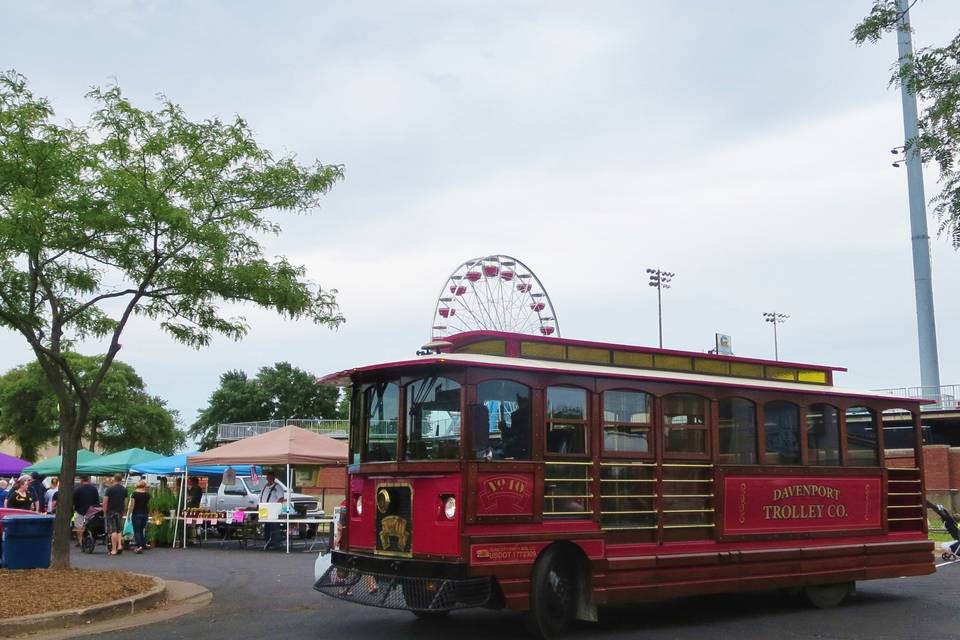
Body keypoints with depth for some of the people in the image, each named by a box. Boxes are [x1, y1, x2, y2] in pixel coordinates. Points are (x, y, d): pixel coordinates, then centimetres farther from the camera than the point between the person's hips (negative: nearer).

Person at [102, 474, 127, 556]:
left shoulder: (110, 489, -5)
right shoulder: (124, 489, 8)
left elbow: (105, 502, -7)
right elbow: (125, 502, 10)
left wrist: (104, 512, 1)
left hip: (111, 511, -4)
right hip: (120, 512, 4)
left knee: (113, 531, -5)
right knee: (119, 530, 16)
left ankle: (114, 549, -6)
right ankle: (120, 545, 0)